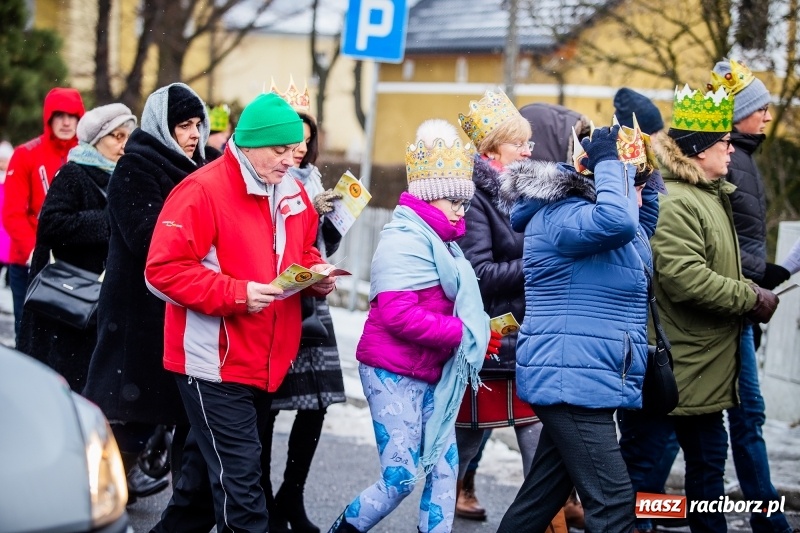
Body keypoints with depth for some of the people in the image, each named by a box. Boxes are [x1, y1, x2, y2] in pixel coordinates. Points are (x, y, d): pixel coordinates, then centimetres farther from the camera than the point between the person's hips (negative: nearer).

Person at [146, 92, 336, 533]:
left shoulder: (291, 193, 9)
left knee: (209, 465, 19)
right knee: (239, 479, -9)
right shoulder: (202, 191, -15)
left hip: (266, 362, 8)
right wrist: (237, 294, -25)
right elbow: (163, 270, -19)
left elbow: (302, 250, 26)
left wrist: (316, 272, 2)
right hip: (216, 363, -8)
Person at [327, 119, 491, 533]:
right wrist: (461, 332, -20)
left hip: (429, 375, 9)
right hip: (393, 374, -9)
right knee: (400, 478, -7)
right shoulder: (405, 241, -15)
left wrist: (478, 334, 6)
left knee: (444, 466, 4)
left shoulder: (438, 242, 15)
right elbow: (397, 314, -25)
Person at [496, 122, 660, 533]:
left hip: (576, 380, 11)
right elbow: (617, 221, -36)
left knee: (545, 494, 15)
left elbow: (641, 224, 34)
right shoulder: (560, 216, -15)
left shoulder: (581, 212, 17)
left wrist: (644, 174, 17)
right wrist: (607, 161, -21)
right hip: (571, 380, -11)